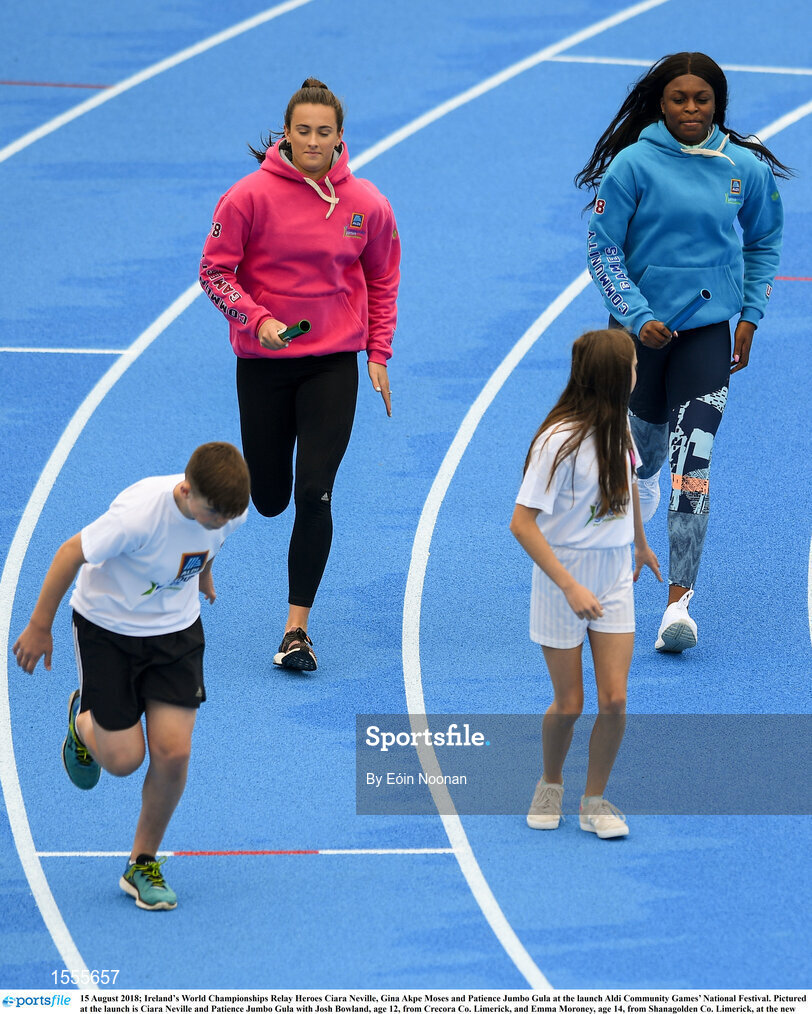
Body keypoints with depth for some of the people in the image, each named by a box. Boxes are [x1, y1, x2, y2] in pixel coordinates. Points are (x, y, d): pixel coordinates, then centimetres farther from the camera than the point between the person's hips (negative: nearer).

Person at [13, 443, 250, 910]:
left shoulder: (232, 509, -20)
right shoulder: (138, 514, -37)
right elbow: (72, 553, -21)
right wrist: (40, 627, -11)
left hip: (177, 630, 4)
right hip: (108, 626, -4)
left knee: (173, 752, -6)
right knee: (123, 759, -2)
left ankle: (144, 864, 15)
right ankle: (84, 722, 35)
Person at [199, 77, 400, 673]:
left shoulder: (366, 205, -4)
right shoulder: (252, 196, -11)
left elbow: (382, 281, 10)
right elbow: (215, 271, -5)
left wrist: (379, 356, 4)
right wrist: (257, 318, -20)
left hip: (334, 361, 0)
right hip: (263, 363, 0)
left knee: (314, 495, -11)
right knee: (270, 500, 9)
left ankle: (297, 628, -2)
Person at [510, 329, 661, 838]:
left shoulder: (619, 424, 0)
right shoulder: (561, 440, -22)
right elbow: (523, 523, -22)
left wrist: (642, 545, 34)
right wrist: (570, 586, -25)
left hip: (615, 577, 5)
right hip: (564, 575, -5)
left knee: (614, 700, -3)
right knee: (569, 705, 3)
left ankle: (595, 800, 14)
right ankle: (551, 784, 30)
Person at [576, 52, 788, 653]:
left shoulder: (746, 168, -1)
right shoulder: (633, 165, -10)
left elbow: (763, 242, 15)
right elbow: (604, 249, -6)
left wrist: (751, 315, 8)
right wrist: (638, 316, -15)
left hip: (709, 328, 0)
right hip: (640, 326, 0)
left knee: (692, 461, -11)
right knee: (647, 435, 18)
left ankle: (679, 601, -14)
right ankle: (642, 480, 58)